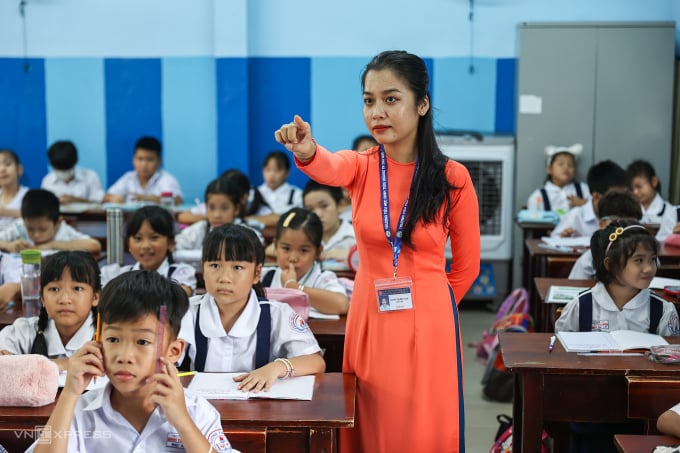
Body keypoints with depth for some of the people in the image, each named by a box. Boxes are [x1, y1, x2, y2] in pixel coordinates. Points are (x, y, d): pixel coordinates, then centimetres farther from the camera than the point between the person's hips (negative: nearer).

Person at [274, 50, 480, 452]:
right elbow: (330, 169, -28)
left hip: (428, 324, -2)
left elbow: (467, 264, 3)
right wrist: (306, 151, -50)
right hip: (369, 318, 2)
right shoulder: (361, 166, -3)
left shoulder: (452, 177, -7)